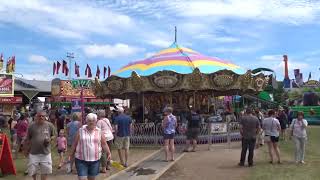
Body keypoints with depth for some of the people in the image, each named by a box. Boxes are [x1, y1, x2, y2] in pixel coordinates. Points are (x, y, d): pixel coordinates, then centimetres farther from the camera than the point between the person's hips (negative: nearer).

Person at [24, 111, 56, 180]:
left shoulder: (50, 125, -3)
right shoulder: (32, 126, -2)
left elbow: (54, 135, 9)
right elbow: (28, 139, 7)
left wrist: (50, 139, -12)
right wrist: (26, 149, 8)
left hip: (46, 152, 0)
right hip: (34, 152, 1)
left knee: (45, 170, 7)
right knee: (32, 170, 12)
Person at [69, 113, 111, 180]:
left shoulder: (99, 132, 2)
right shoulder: (81, 130, -2)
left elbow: (104, 144, 4)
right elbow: (75, 144, 5)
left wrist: (109, 153, -4)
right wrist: (71, 154, 10)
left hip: (95, 160, 2)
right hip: (81, 159, -1)